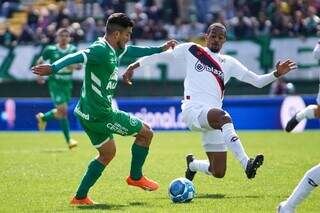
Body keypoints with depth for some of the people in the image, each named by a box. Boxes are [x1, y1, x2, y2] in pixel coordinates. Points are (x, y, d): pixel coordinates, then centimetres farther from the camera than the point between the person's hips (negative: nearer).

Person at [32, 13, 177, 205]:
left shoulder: (115, 50, 9)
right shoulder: (101, 50, -20)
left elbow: (132, 51, 28)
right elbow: (77, 57, -35)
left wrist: (160, 49, 30)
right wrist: (54, 68, -50)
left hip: (89, 114, 10)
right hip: (101, 114, -10)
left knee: (108, 153, 23)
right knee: (146, 133, 6)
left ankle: (80, 197, 18)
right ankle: (136, 177, 23)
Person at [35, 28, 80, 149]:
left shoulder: (73, 50, 2)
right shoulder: (50, 50, -5)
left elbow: (79, 65, 3)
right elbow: (40, 62, 8)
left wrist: (74, 66, -19)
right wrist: (39, 75, -4)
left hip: (67, 84, 5)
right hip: (55, 83, -4)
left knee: (61, 112, 16)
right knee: (62, 110, -17)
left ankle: (43, 118, 45)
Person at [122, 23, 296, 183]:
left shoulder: (229, 63, 20)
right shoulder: (191, 50, 12)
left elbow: (257, 81, 17)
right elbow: (162, 54, 17)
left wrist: (276, 74, 1)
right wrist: (135, 65, 9)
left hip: (213, 118, 5)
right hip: (193, 109, -5)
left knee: (218, 173, 1)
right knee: (223, 117, -39)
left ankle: (192, 164, 35)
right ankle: (246, 163, -51)